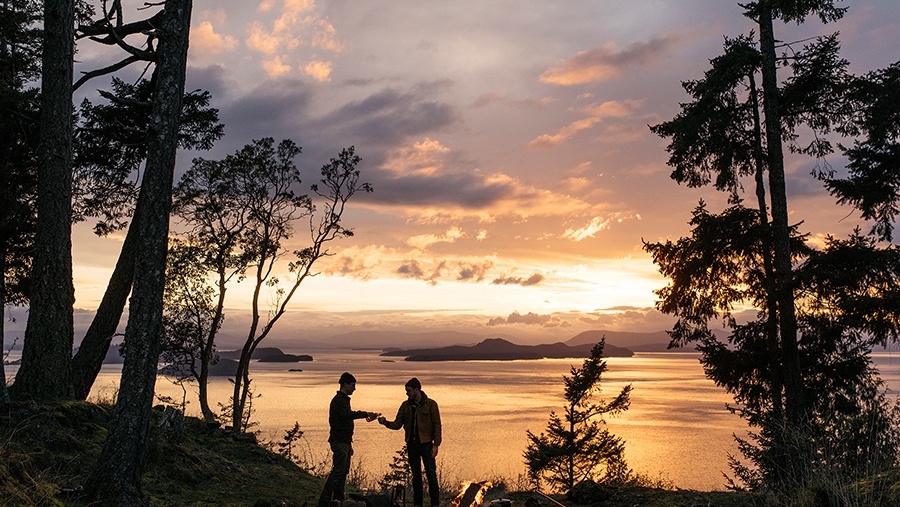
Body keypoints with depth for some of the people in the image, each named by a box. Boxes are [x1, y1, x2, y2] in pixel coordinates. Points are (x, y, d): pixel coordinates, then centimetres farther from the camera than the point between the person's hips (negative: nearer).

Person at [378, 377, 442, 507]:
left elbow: (437, 425, -5)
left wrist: (436, 445, -11)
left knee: (431, 475, -4)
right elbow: (397, 424, 8)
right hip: (411, 445, 4)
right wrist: (385, 422, -11)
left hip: (426, 444, -4)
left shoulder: (430, 404, -4)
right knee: (416, 476, 10)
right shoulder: (405, 405, 8)